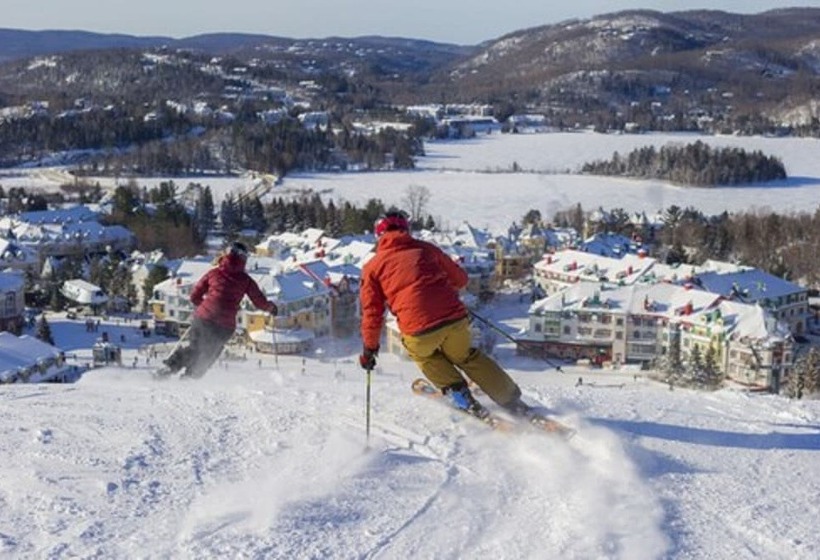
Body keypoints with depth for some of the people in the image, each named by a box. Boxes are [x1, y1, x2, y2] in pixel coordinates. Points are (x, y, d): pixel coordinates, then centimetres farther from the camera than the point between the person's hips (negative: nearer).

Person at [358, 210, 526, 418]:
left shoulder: (372, 266, 14)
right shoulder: (426, 249, 19)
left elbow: (372, 311, 11)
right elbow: (460, 279, 26)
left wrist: (369, 349, 20)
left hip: (419, 329, -2)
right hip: (456, 319, 2)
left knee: (423, 354, 33)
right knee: (466, 356, 30)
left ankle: (458, 393, 20)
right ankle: (512, 400, 31)